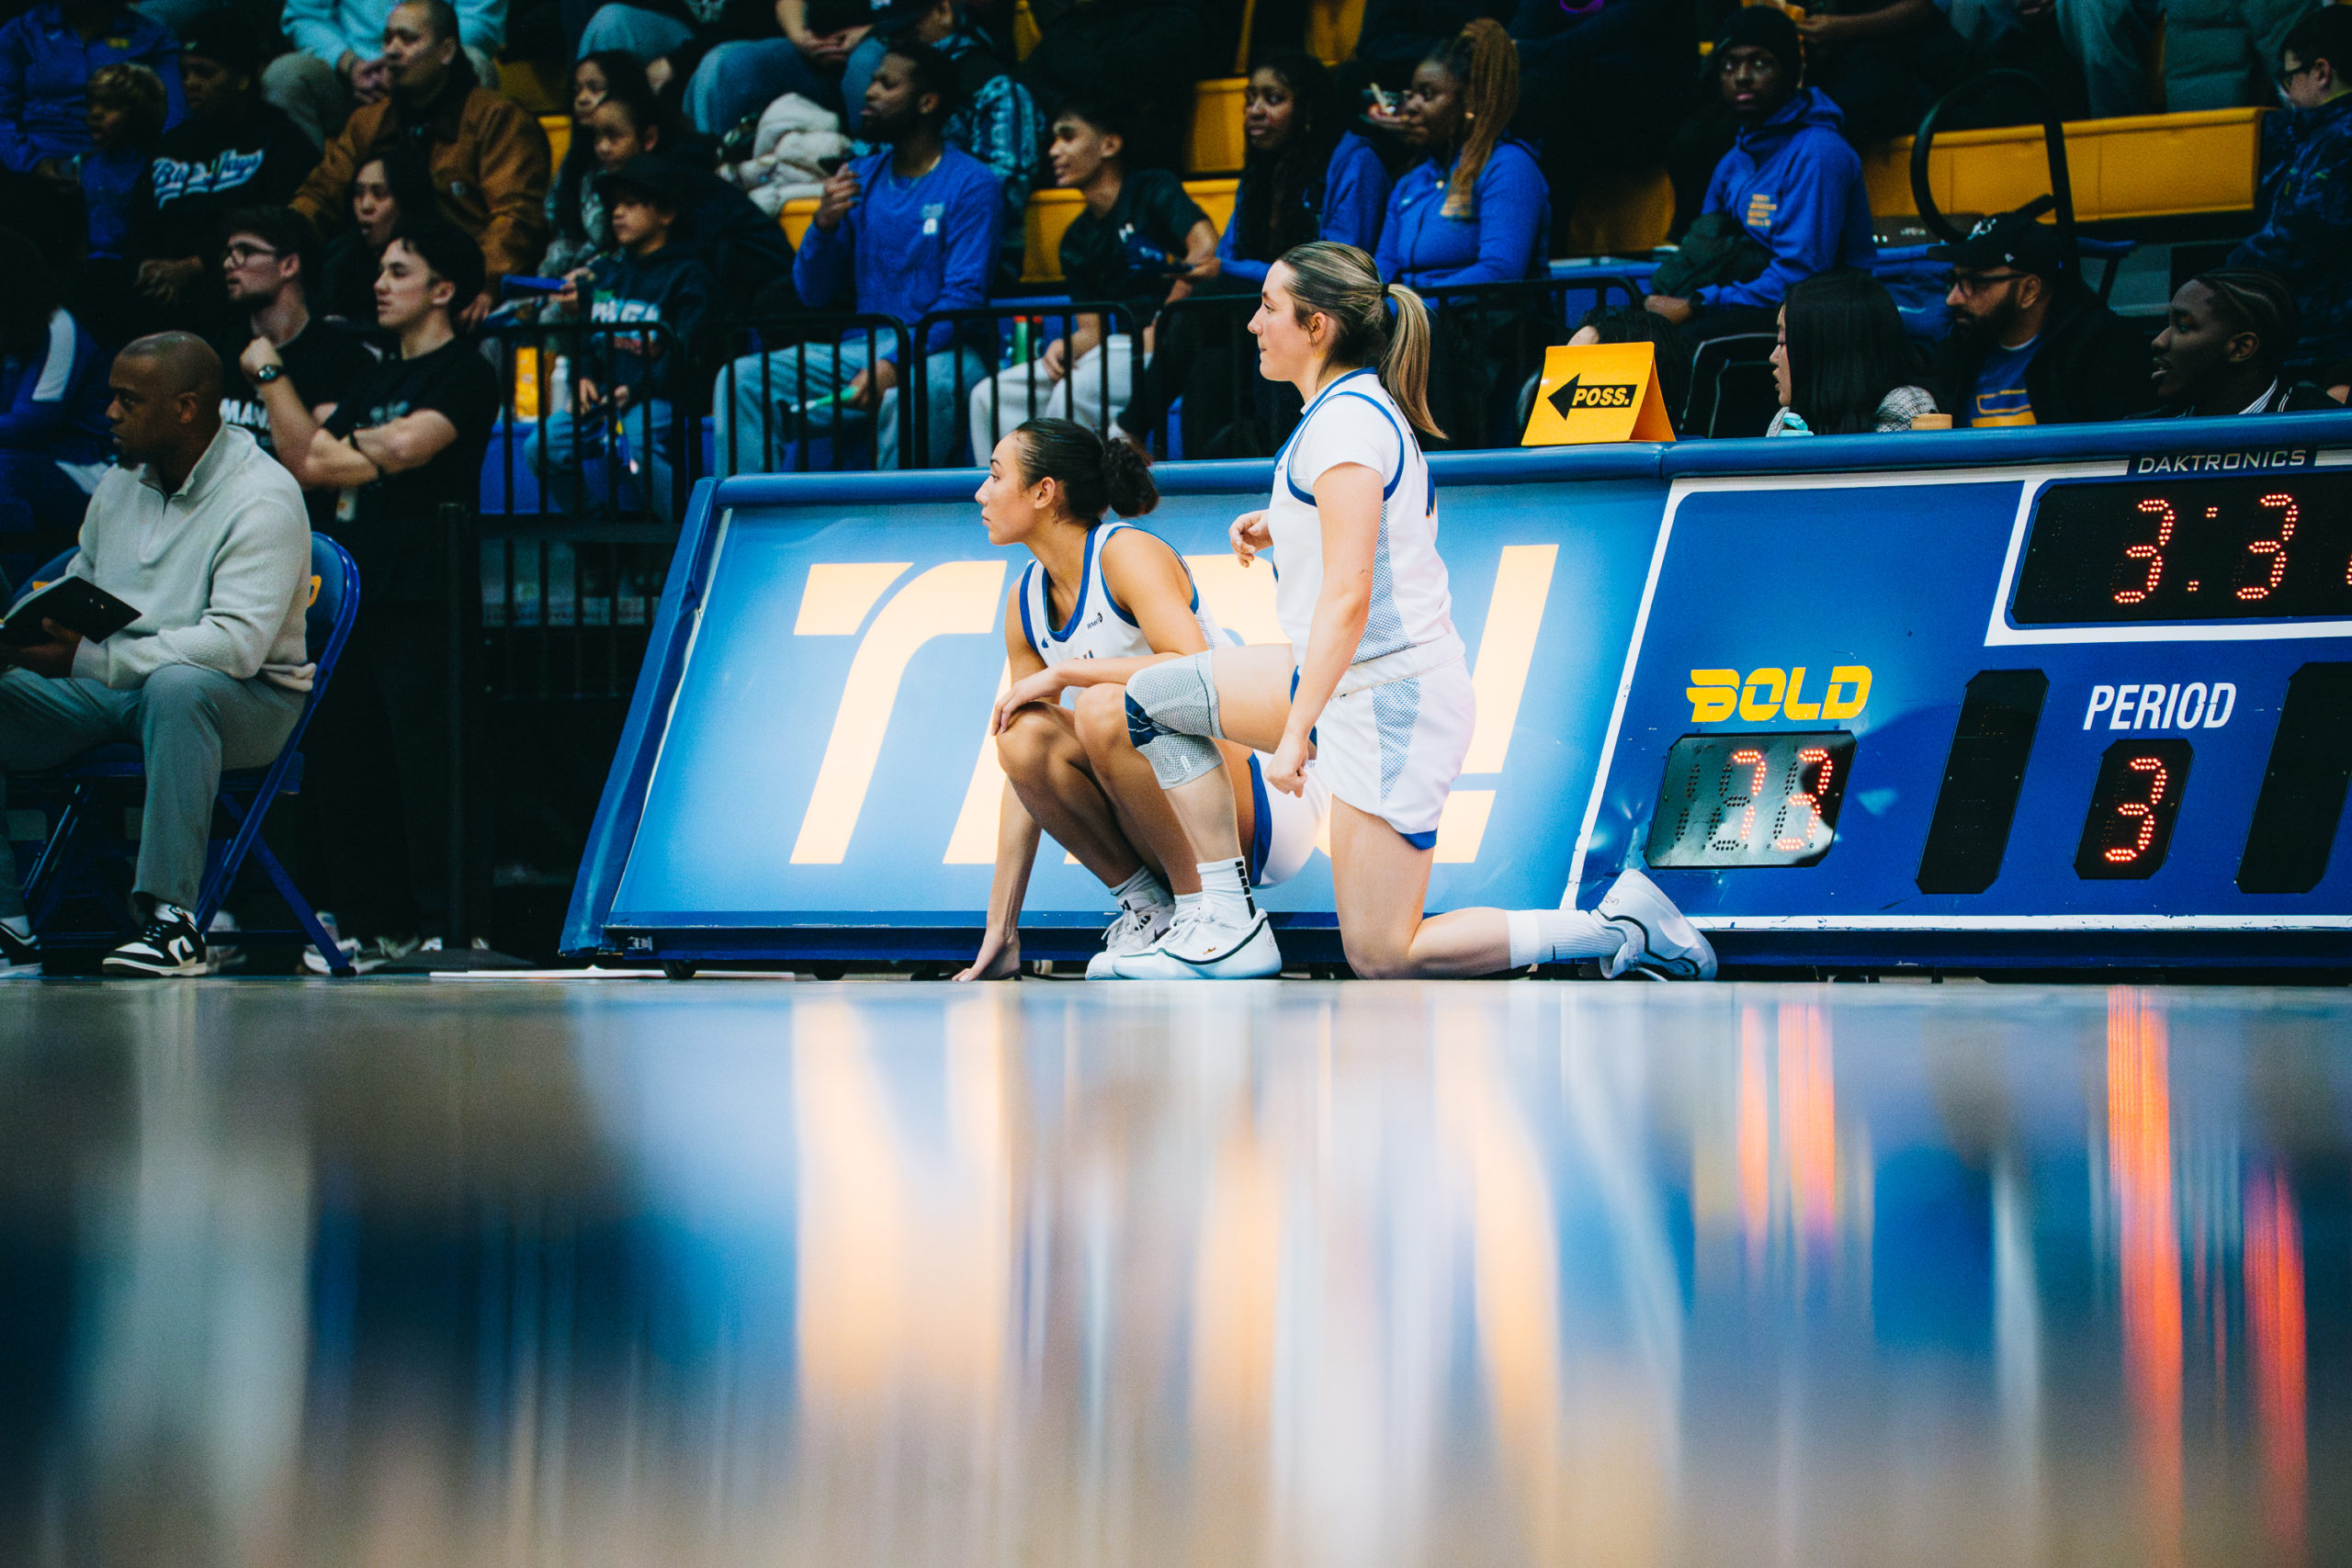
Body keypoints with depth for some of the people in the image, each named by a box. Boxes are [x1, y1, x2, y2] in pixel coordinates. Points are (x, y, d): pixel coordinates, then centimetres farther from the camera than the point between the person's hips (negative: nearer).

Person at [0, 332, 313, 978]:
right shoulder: (120, 483, 11)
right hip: (112, 686, 7)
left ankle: (172, 917, -43)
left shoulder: (262, 499, -14)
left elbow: (237, 643, -25)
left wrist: (89, 660, -28)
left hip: (243, 700, -7)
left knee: (175, 688, -41)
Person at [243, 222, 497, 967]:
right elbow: (305, 460, 20)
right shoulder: (376, 381, 24)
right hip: (356, 590, 8)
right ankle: (374, 924, 10)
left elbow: (407, 446, -16)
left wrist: (345, 447, 3)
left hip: (422, 596, -8)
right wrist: (271, 376, 11)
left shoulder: (465, 375, -2)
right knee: (347, 761, 5)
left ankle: (449, 924, -8)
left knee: (427, 761, -10)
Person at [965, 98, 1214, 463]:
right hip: (1116, 349, 7)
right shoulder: (1077, 240, 19)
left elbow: (1207, 249, -16)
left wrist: (1158, 333, -19)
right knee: (991, 397, -6)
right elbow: (1091, 331, 15)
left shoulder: (1153, 190, 0)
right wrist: (1065, 348, -10)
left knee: (1075, 392, -33)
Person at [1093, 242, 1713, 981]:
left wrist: (1294, 734, -25)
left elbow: (1348, 596, -24)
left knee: (1380, 958, -6)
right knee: (1156, 694, 11)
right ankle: (1228, 926, 8)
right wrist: (1284, 534, 13)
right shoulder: (1363, 405, 13)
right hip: (1359, 688, 10)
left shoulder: (1345, 420, -17)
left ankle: (1619, 926, -2)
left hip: (1392, 699, -10)